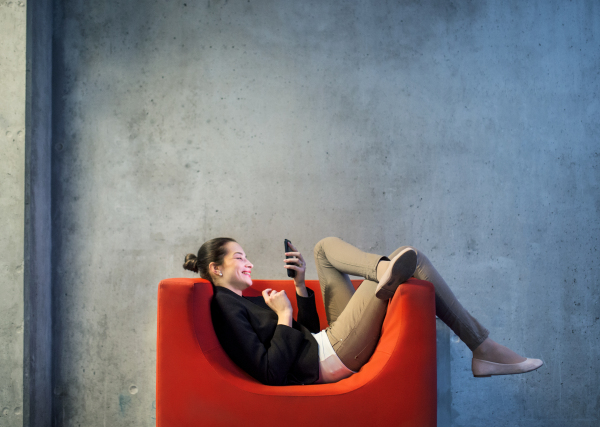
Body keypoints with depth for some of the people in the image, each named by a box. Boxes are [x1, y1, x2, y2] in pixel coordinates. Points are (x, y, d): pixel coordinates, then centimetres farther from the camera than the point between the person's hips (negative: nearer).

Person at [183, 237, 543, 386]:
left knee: (326, 246, 17)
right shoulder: (226, 309, -9)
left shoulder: (244, 302, 21)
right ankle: (484, 350, -3)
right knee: (414, 258, -9)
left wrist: (301, 287, 10)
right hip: (331, 360, -11)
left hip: (330, 346, 11)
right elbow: (272, 373, -20)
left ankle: (385, 270, -13)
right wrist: (284, 316, -13)